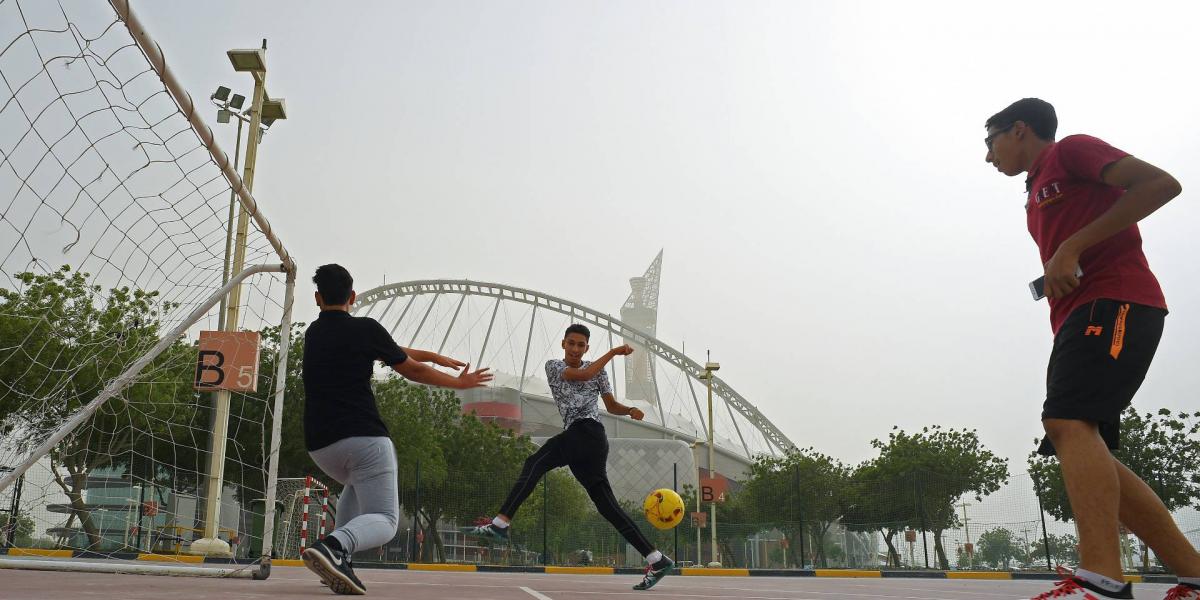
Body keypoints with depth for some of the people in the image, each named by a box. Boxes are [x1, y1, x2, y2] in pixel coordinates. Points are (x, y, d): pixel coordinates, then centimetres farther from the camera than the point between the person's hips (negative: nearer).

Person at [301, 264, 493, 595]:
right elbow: (412, 371, 5)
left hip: (319, 444, 6)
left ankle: (338, 561, 14)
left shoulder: (313, 333, 15)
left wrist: (433, 356, 26)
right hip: (363, 438, -6)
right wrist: (459, 382, 20)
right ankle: (332, 546, -33)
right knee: (383, 521, 0)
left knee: (357, 487, 35)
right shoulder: (365, 328, -3)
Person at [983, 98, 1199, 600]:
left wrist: (1073, 247, -16)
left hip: (1114, 302, -10)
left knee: (1068, 423, -26)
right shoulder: (1039, 191, 29)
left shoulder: (1071, 149, 4)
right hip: (1080, 316, 10)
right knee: (1080, 447, 2)